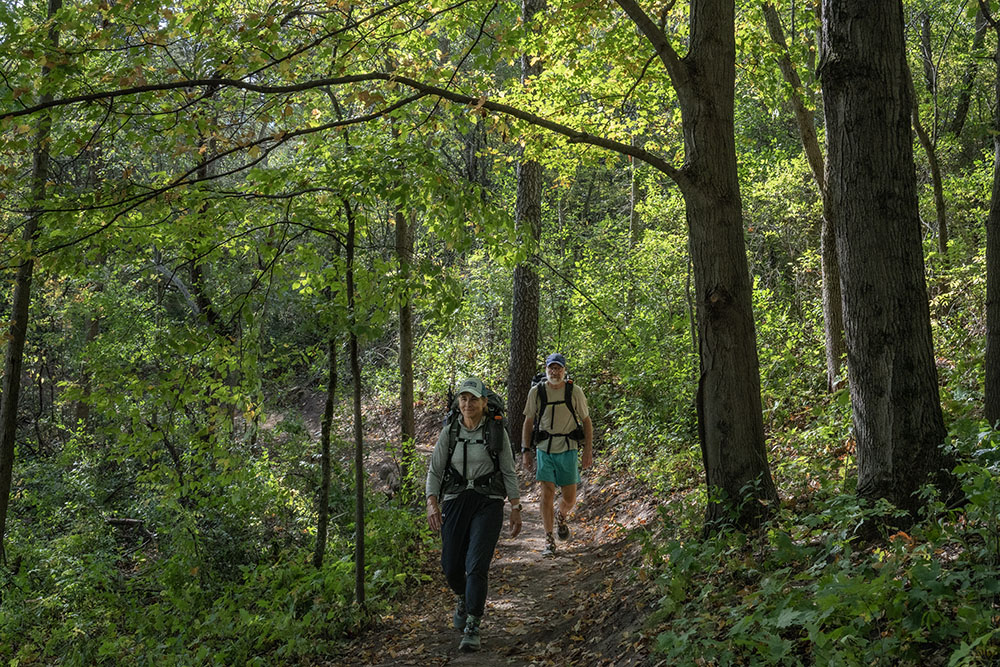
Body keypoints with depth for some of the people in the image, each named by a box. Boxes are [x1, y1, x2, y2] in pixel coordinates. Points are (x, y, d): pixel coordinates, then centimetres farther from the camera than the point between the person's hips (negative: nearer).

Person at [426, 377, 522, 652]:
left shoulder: (497, 432, -2)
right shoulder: (449, 432, 2)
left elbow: (509, 473, 3)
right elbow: (434, 471, 4)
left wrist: (516, 509, -1)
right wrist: (432, 503, -10)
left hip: (488, 503, -2)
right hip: (455, 502, 3)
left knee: (477, 565, -14)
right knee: (451, 567, 6)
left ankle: (472, 629, -6)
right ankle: (463, 599, 41)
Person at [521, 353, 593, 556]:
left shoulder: (575, 392, -2)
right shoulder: (536, 392, 0)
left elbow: (586, 421, 5)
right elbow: (528, 422, 8)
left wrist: (588, 451, 1)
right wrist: (526, 451, 4)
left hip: (568, 450, 0)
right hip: (545, 449, 0)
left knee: (569, 498, 4)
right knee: (547, 494, -8)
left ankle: (561, 517, 39)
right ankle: (549, 540, 1)